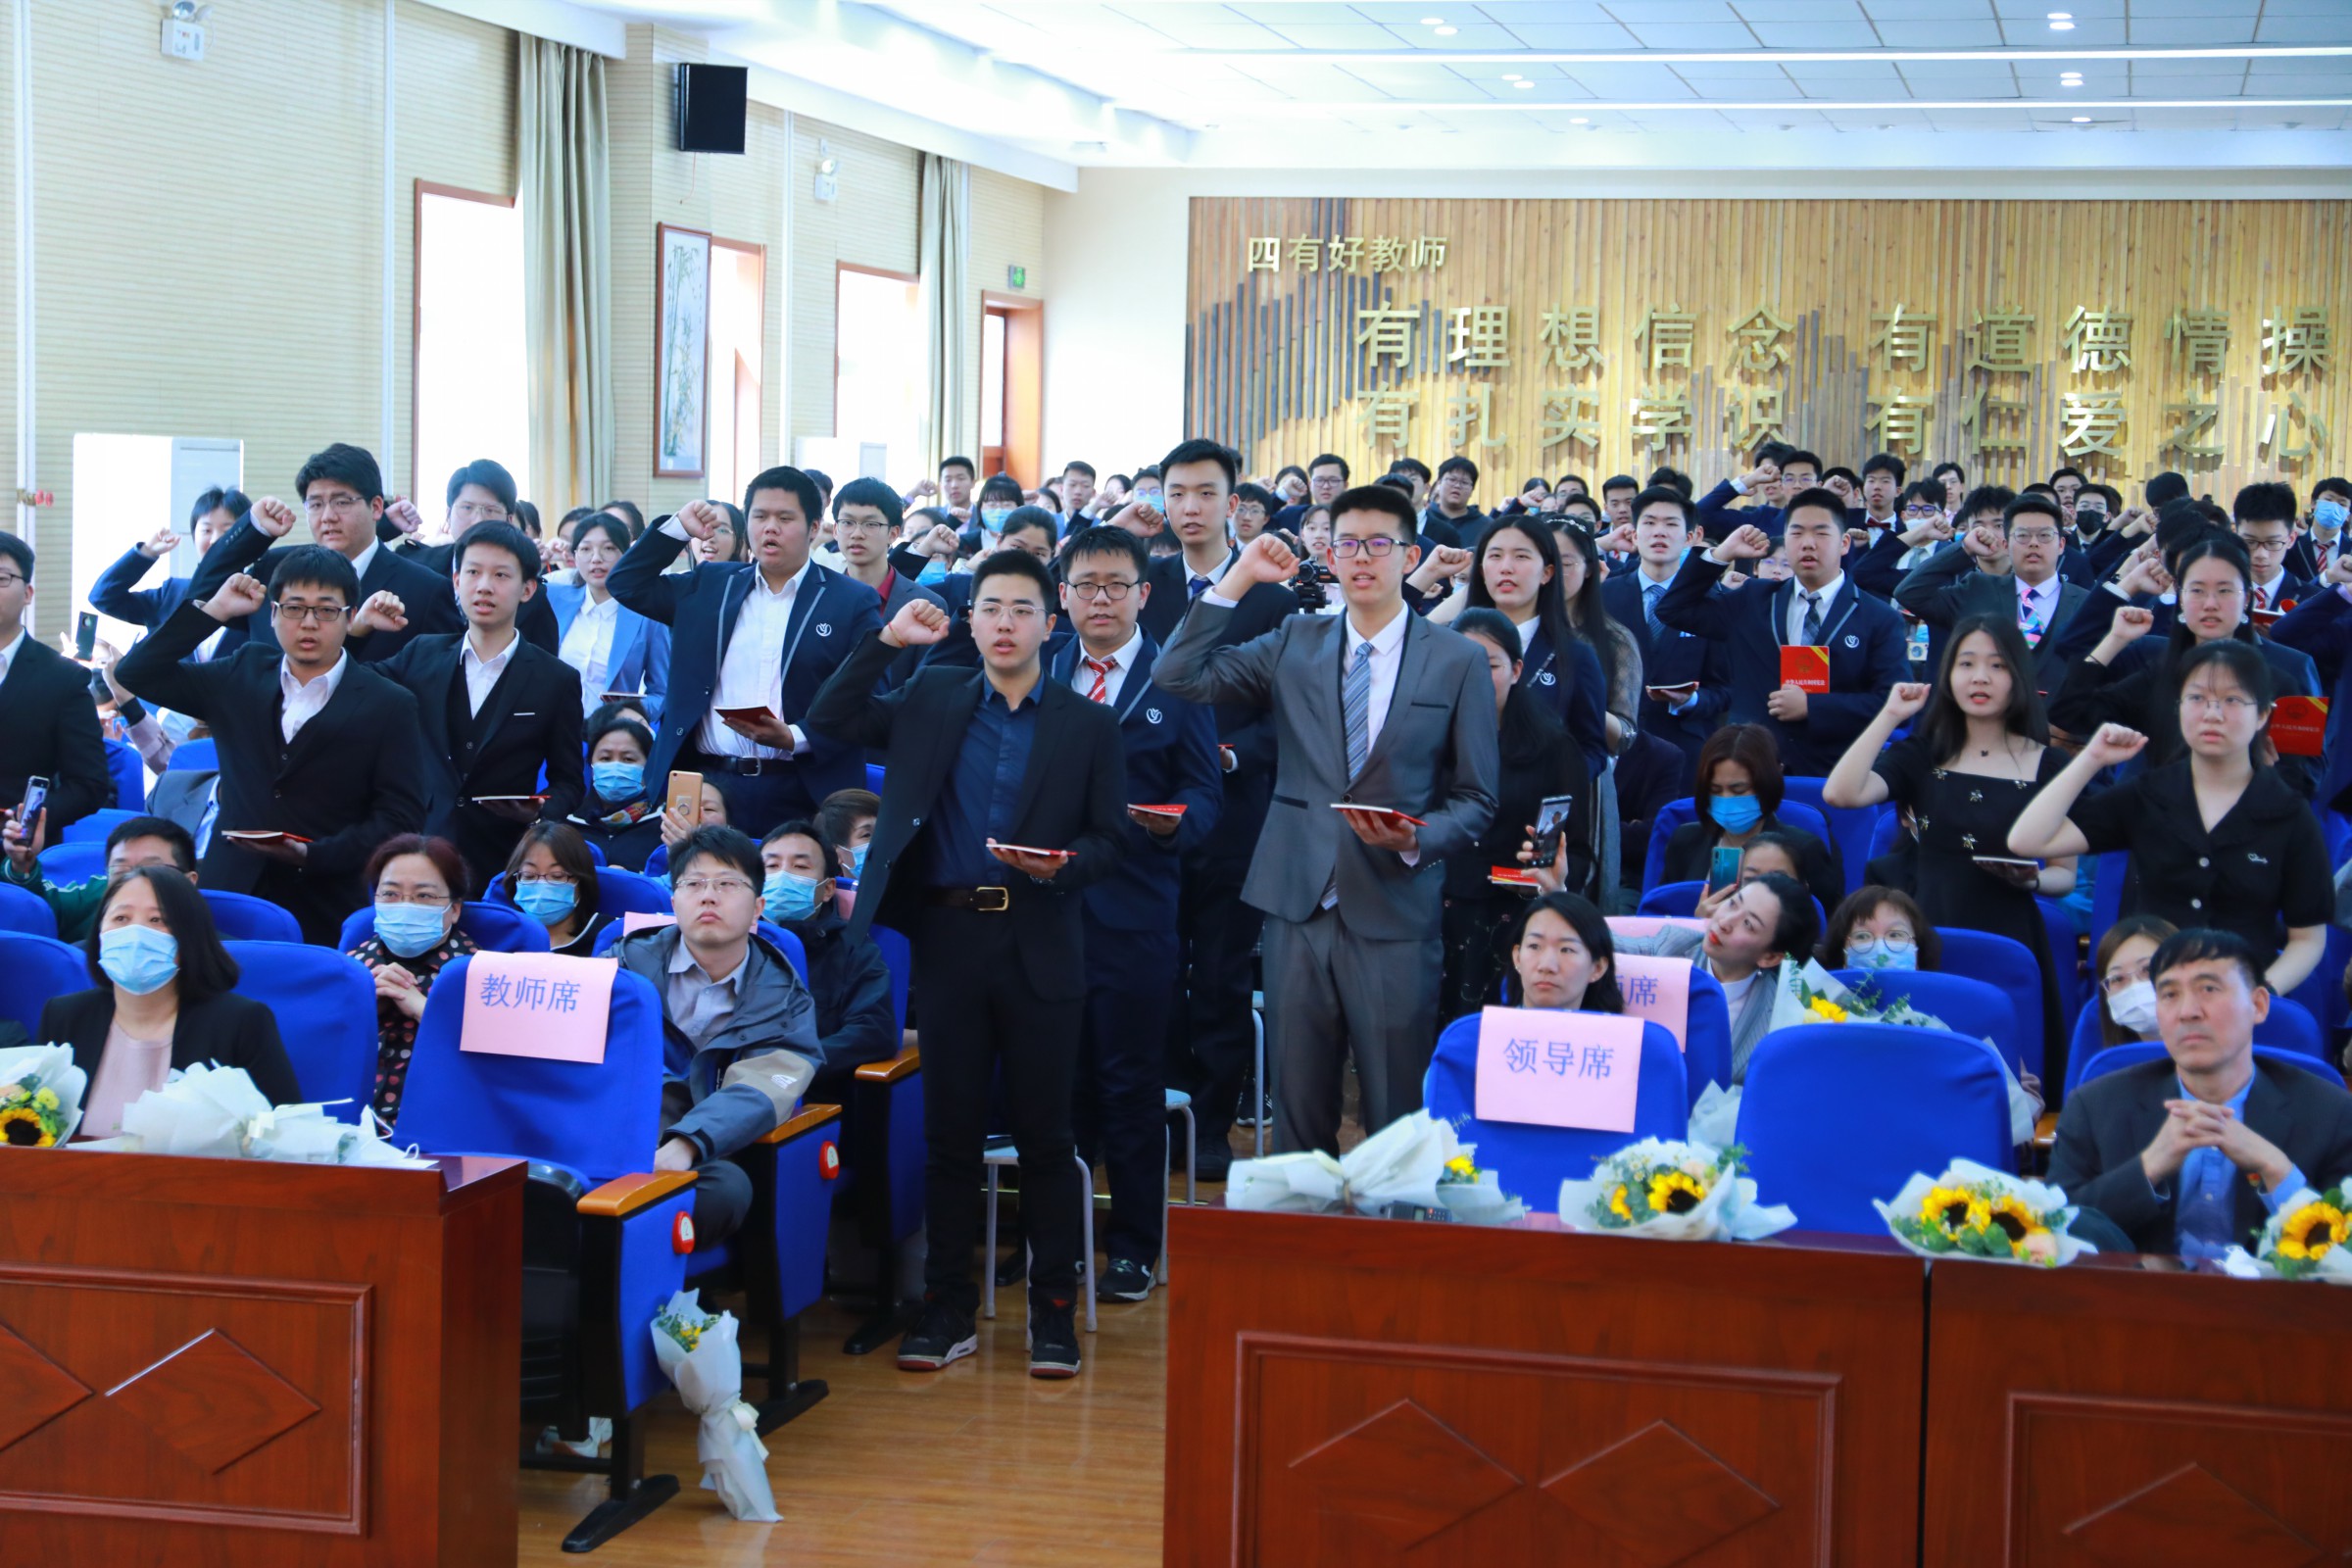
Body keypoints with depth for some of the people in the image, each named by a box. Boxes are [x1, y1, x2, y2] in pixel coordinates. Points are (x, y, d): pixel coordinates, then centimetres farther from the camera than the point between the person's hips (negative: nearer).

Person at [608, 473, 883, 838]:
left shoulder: (854, 602, 3)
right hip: (708, 785, 3)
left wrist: (795, 738, -14)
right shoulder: (710, 585, 16)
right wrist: (678, 527, 9)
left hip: (800, 794, -3)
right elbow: (627, 585, 19)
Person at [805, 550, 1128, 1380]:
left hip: (1039, 944, -1)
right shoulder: (932, 698, 12)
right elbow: (829, 721, 7)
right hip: (949, 935, 2)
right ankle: (948, 1308, 15)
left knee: (1044, 1132, 2)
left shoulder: (1087, 724, 6)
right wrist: (885, 641, -1)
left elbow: (1111, 837, 5)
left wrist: (1064, 864, -16)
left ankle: (1053, 1309, 11)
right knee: (949, 1129, 6)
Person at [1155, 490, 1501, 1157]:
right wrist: (1239, 578, -2)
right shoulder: (1296, 643, 10)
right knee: (1297, 1109, 10)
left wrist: (1417, 840, -15)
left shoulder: (1458, 662, 3)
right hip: (1299, 903, 2)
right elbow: (1180, 676, 0)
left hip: (1395, 914, -2)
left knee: (1398, 1120, 3)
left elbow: (1476, 797, 3)